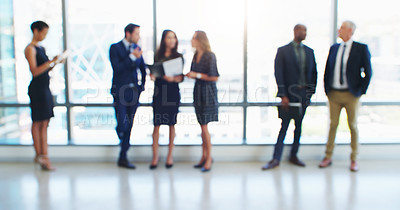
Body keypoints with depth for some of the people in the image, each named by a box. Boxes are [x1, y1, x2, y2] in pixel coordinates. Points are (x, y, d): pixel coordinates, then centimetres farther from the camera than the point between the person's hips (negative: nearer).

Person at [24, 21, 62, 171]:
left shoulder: (41, 48, 17)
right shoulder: (30, 49, -8)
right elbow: (34, 71, -16)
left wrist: (54, 64, 3)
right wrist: (51, 62, -21)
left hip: (45, 88, 8)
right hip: (37, 88, -8)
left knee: (44, 123, 7)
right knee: (38, 123, -1)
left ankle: (42, 156, 12)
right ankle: (40, 155, 6)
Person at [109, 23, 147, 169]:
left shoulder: (137, 49, 11)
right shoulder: (115, 48, -3)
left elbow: (142, 68, 20)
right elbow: (117, 68, -15)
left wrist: (142, 85, 10)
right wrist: (132, 57, -18)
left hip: (134, 91, 5)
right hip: (120, 92, -4)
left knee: (129, 125, 6)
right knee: (122, 124, -11)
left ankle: (123, 158, 15)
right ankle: (124, 144, 21)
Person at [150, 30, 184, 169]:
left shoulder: (178, 57, 4)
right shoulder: (157, 56, 8)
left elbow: (181, 78, 0)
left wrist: (173, 78, -20)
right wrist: (152, 75, -10)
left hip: (173, 92, -1)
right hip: (159, 92, 1)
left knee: (171, 124, 4)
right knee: (156, 124, -2)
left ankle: (170, 156, 15)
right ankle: (155, 156, 6)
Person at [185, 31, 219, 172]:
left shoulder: (210, 56, -11)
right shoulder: (196, 56, 11)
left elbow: (214, 77, -14)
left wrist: (197, 75, -15)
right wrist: (188, 75, -3)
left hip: (208, 92, -7)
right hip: (198, 91, 7)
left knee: (204, 126, -5)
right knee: (202, 126, 10)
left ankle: (208, 158, 7)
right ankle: (205, 156, 19)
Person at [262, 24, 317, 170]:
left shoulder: (309, 51, 11)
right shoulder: (283, 51, -3)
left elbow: (314, 72, 14)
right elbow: (278, 74, -7)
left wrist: (311, 91, 5)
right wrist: (283, 95, -13)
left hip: (304, 94, 5)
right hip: (290, 94, -4)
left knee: (299, 126, 11)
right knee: (284, 126, -3)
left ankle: (294, 156, 22)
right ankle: (276, 159, 3)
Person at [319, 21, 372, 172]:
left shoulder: (361, 49, -3)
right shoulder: (334, 48, 8)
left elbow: (368, 72, -3)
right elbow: (327, 70, 12)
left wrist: (361, 91, -7)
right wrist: (326, 89, 5)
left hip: (351, 94, -3)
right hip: (334, 93, 3)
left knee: (353, 126, 6)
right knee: (333, 125, 9)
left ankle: (354, 160, 18)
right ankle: (328, 157, 18)